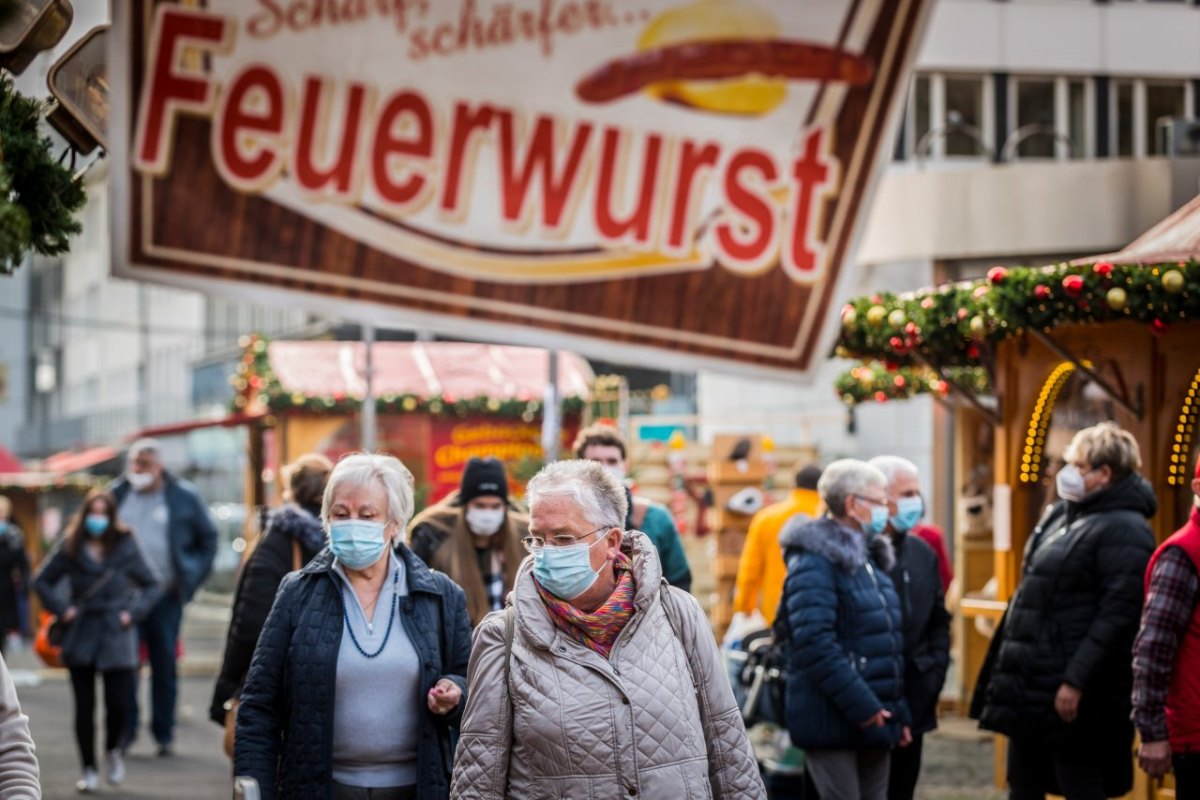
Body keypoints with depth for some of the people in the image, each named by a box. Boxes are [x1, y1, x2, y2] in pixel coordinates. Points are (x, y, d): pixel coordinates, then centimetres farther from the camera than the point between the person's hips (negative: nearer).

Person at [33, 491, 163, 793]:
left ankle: (112, 750, 24)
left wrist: (133, 612, -5)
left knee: (118, 703, -6)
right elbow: (42, 581, 12)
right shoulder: (71, 549, 3)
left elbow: (153, 586, 7)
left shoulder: (125, 547, 0)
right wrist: (61, 609, 0)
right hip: (80, 637, 1)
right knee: (84, 707, 2)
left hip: (116, 636, -1)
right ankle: (89, 770, 13)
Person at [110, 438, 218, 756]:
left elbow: (208, 537, 10)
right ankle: (125, 729, 3)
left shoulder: (183, 497, 3)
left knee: (165, 665, 2)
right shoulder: (117, 494, 7)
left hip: (166, 595, -1)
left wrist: (193, 576, 2)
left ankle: (164, 733, 10)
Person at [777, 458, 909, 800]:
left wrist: (898, 712, 16)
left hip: (874, 719, 9)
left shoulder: (870, 560, 18)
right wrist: (861, 705, -22)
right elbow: (815, 643, -21)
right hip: (832, 720, -8)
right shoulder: (814, 562, -11)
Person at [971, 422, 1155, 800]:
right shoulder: (1059, 515, 15)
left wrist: (1076, 682, -24)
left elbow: (1117, 616, -20)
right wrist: (1006, 667, 19)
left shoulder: (1123, 530, -13)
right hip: (1028, 685, 10)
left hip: (1071, 696, -9)